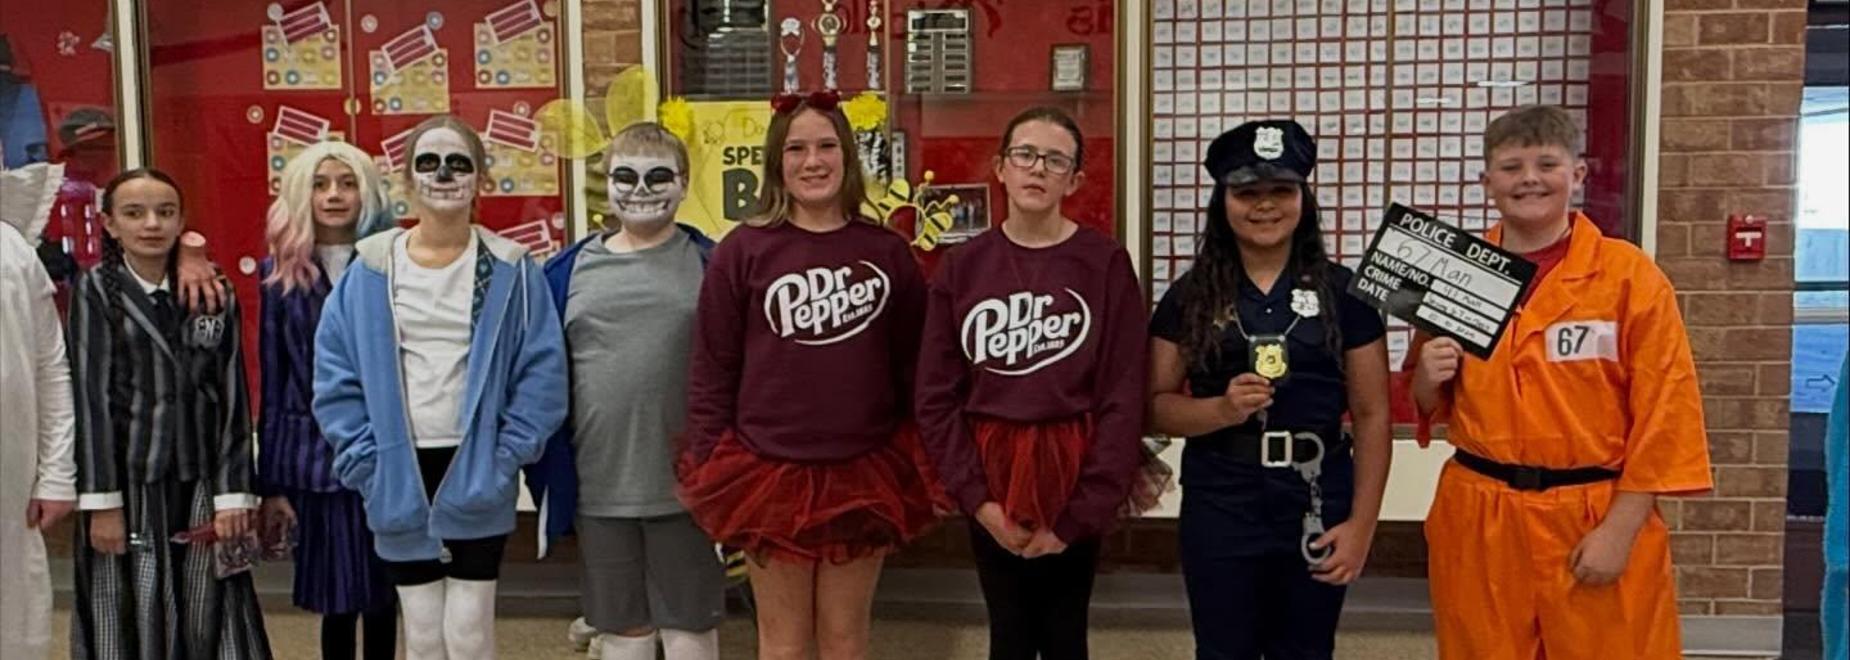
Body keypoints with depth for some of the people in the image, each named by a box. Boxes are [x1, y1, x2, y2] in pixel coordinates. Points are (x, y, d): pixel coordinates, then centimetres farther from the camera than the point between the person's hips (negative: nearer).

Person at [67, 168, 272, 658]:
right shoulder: (96, 291, 2)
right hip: (128, 482, -2)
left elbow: (232, 397, 4)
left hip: (198, 484, 2)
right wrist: (101, 502, -10)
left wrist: (233, 494, -3)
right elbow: (90, 397, -4)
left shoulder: (214, 293, 7)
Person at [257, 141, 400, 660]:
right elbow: (272, 384, 6)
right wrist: (271, 483, 5)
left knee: (384, 594, 9)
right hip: (316, 457, 1)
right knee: (335, 599, 6)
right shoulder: (281, 273, 5)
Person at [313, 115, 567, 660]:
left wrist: (507, 456, -10)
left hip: (476, 475, -2)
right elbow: (336, 374, 2)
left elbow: (542, 372, -4)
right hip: (400, 476, 2)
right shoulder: (372, 268, 1)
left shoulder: (509, 268, -3)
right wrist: (365, 462, -4)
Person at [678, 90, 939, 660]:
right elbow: (711, 369, -1)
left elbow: (912, 363, 6)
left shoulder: (887, 250, 2)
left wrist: (928, 464, 4)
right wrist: (708, 466, -3)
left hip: (864, 472, 1)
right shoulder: (742, 250, -3)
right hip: (768, 471, -1)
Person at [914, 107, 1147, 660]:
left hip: (1071, 480, -2)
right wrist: (976, 497, -9)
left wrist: (1084, 511, -12)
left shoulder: (1105, 264, -5)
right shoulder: (961, 267, 1)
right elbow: (936, 395, 0)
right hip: (992, 479, 2)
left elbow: (1124, 396, -9)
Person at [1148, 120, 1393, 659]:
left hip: (1318, 504, 0)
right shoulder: (1190, 297, 1)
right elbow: (1155, 406, 2)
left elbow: (1372, 415, 0)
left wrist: (1361, 524, -6)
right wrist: (1223, 409, -18)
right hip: (1219, 508, 0)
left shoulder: (1343, 292, -1)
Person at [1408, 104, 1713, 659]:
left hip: (1596, 524, -2)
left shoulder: (1630, 275, -6)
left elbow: (1665, 412, -7)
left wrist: (1620, 529, -11)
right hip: (1477, 524, 3)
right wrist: (1429, 378, -9)